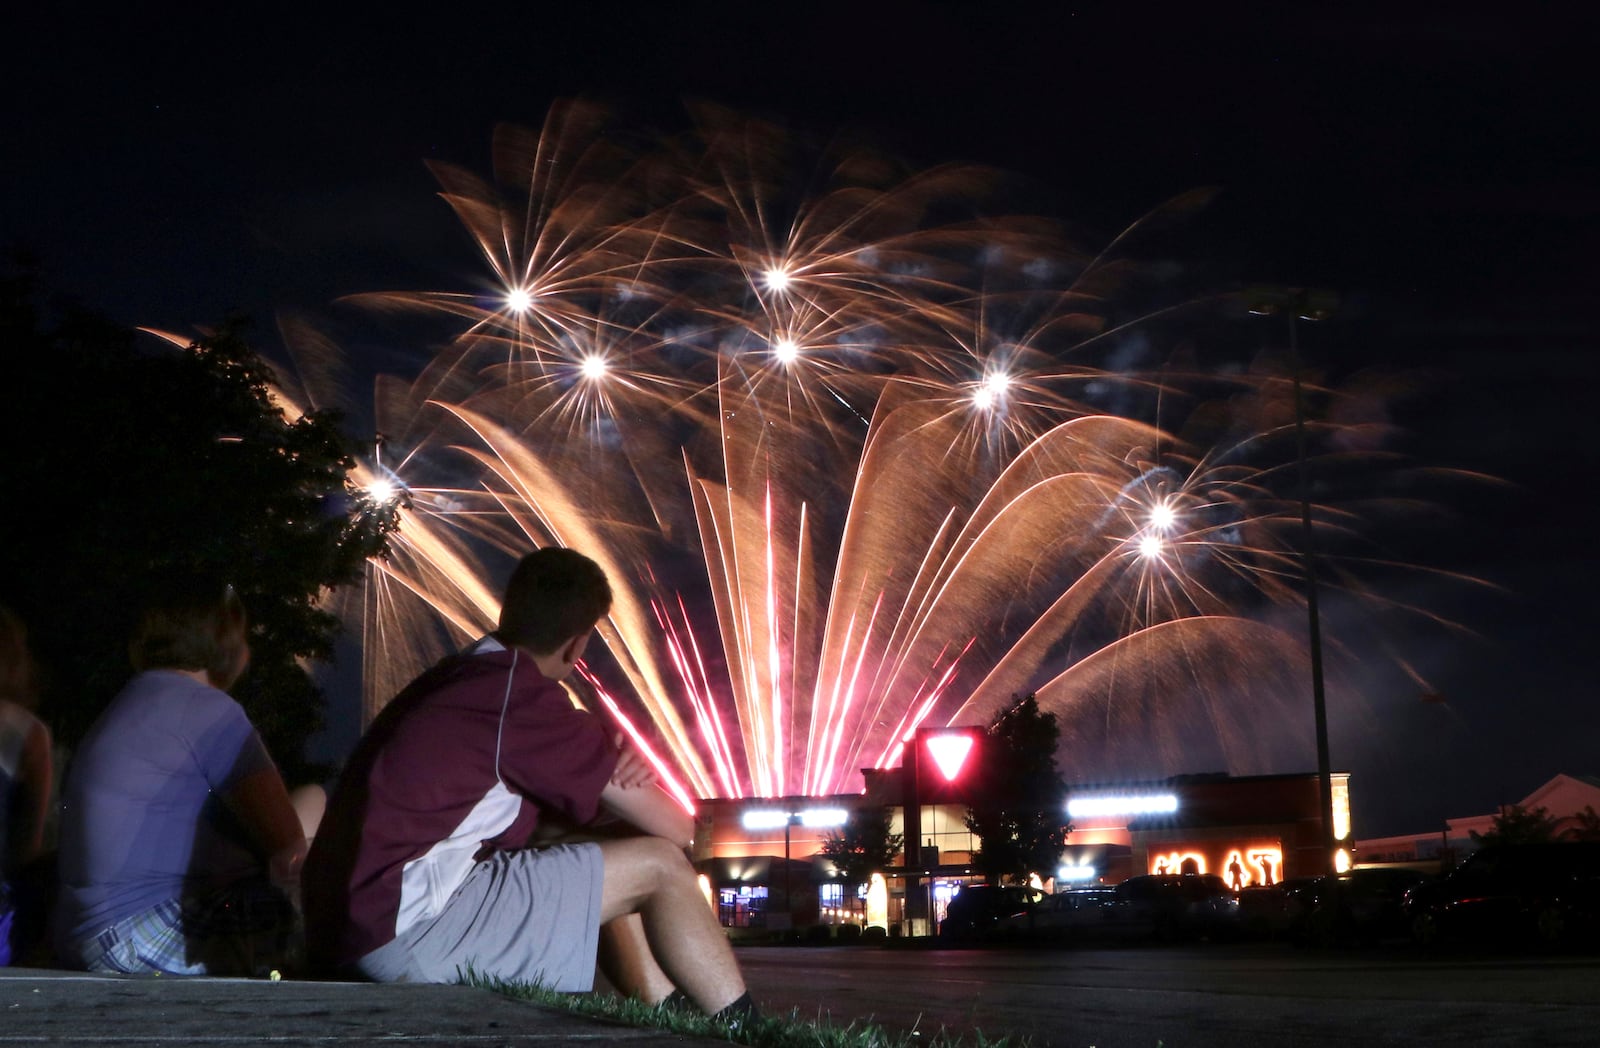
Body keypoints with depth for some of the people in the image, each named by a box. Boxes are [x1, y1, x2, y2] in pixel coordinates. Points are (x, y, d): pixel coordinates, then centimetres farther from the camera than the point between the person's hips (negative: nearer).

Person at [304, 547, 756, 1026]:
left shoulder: (457, 677, 18)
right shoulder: (522, 695, -11)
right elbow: (675, 828, -5)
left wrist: (624, 780, 7)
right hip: (410, 928, -10)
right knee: (656, 865, -3)